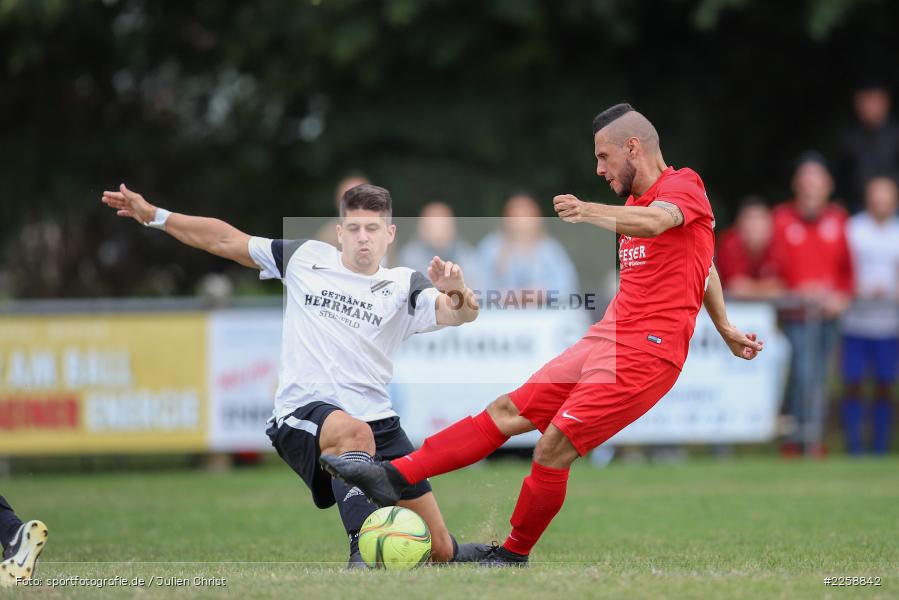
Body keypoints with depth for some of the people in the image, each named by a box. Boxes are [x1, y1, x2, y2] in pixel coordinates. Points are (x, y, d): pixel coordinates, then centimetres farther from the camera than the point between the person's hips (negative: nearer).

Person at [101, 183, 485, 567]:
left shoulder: (403, 286, 6)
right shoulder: (306, 258, 9)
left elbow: (460, 314, -11)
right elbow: (226, 240, 16)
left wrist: (457, 294, -35)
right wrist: (154, 215, 13)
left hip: (378, 421, 2)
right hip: (302, 416, -2)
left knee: (439, 549, -3)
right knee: (354, 432, -41)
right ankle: (364, 556, -46)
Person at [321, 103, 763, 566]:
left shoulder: (683, 187, -8)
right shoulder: (637, 201, 21)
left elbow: (655, 221, -33)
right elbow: (705, 268, 32)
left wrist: (590, 212, -49)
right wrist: (725, 329, 39)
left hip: (644, 354, -9)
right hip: (603, 342, 9)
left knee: (553, 446, -15)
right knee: (509, 410, 3)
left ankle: (513, 557, 1)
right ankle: (394, 478, 1)